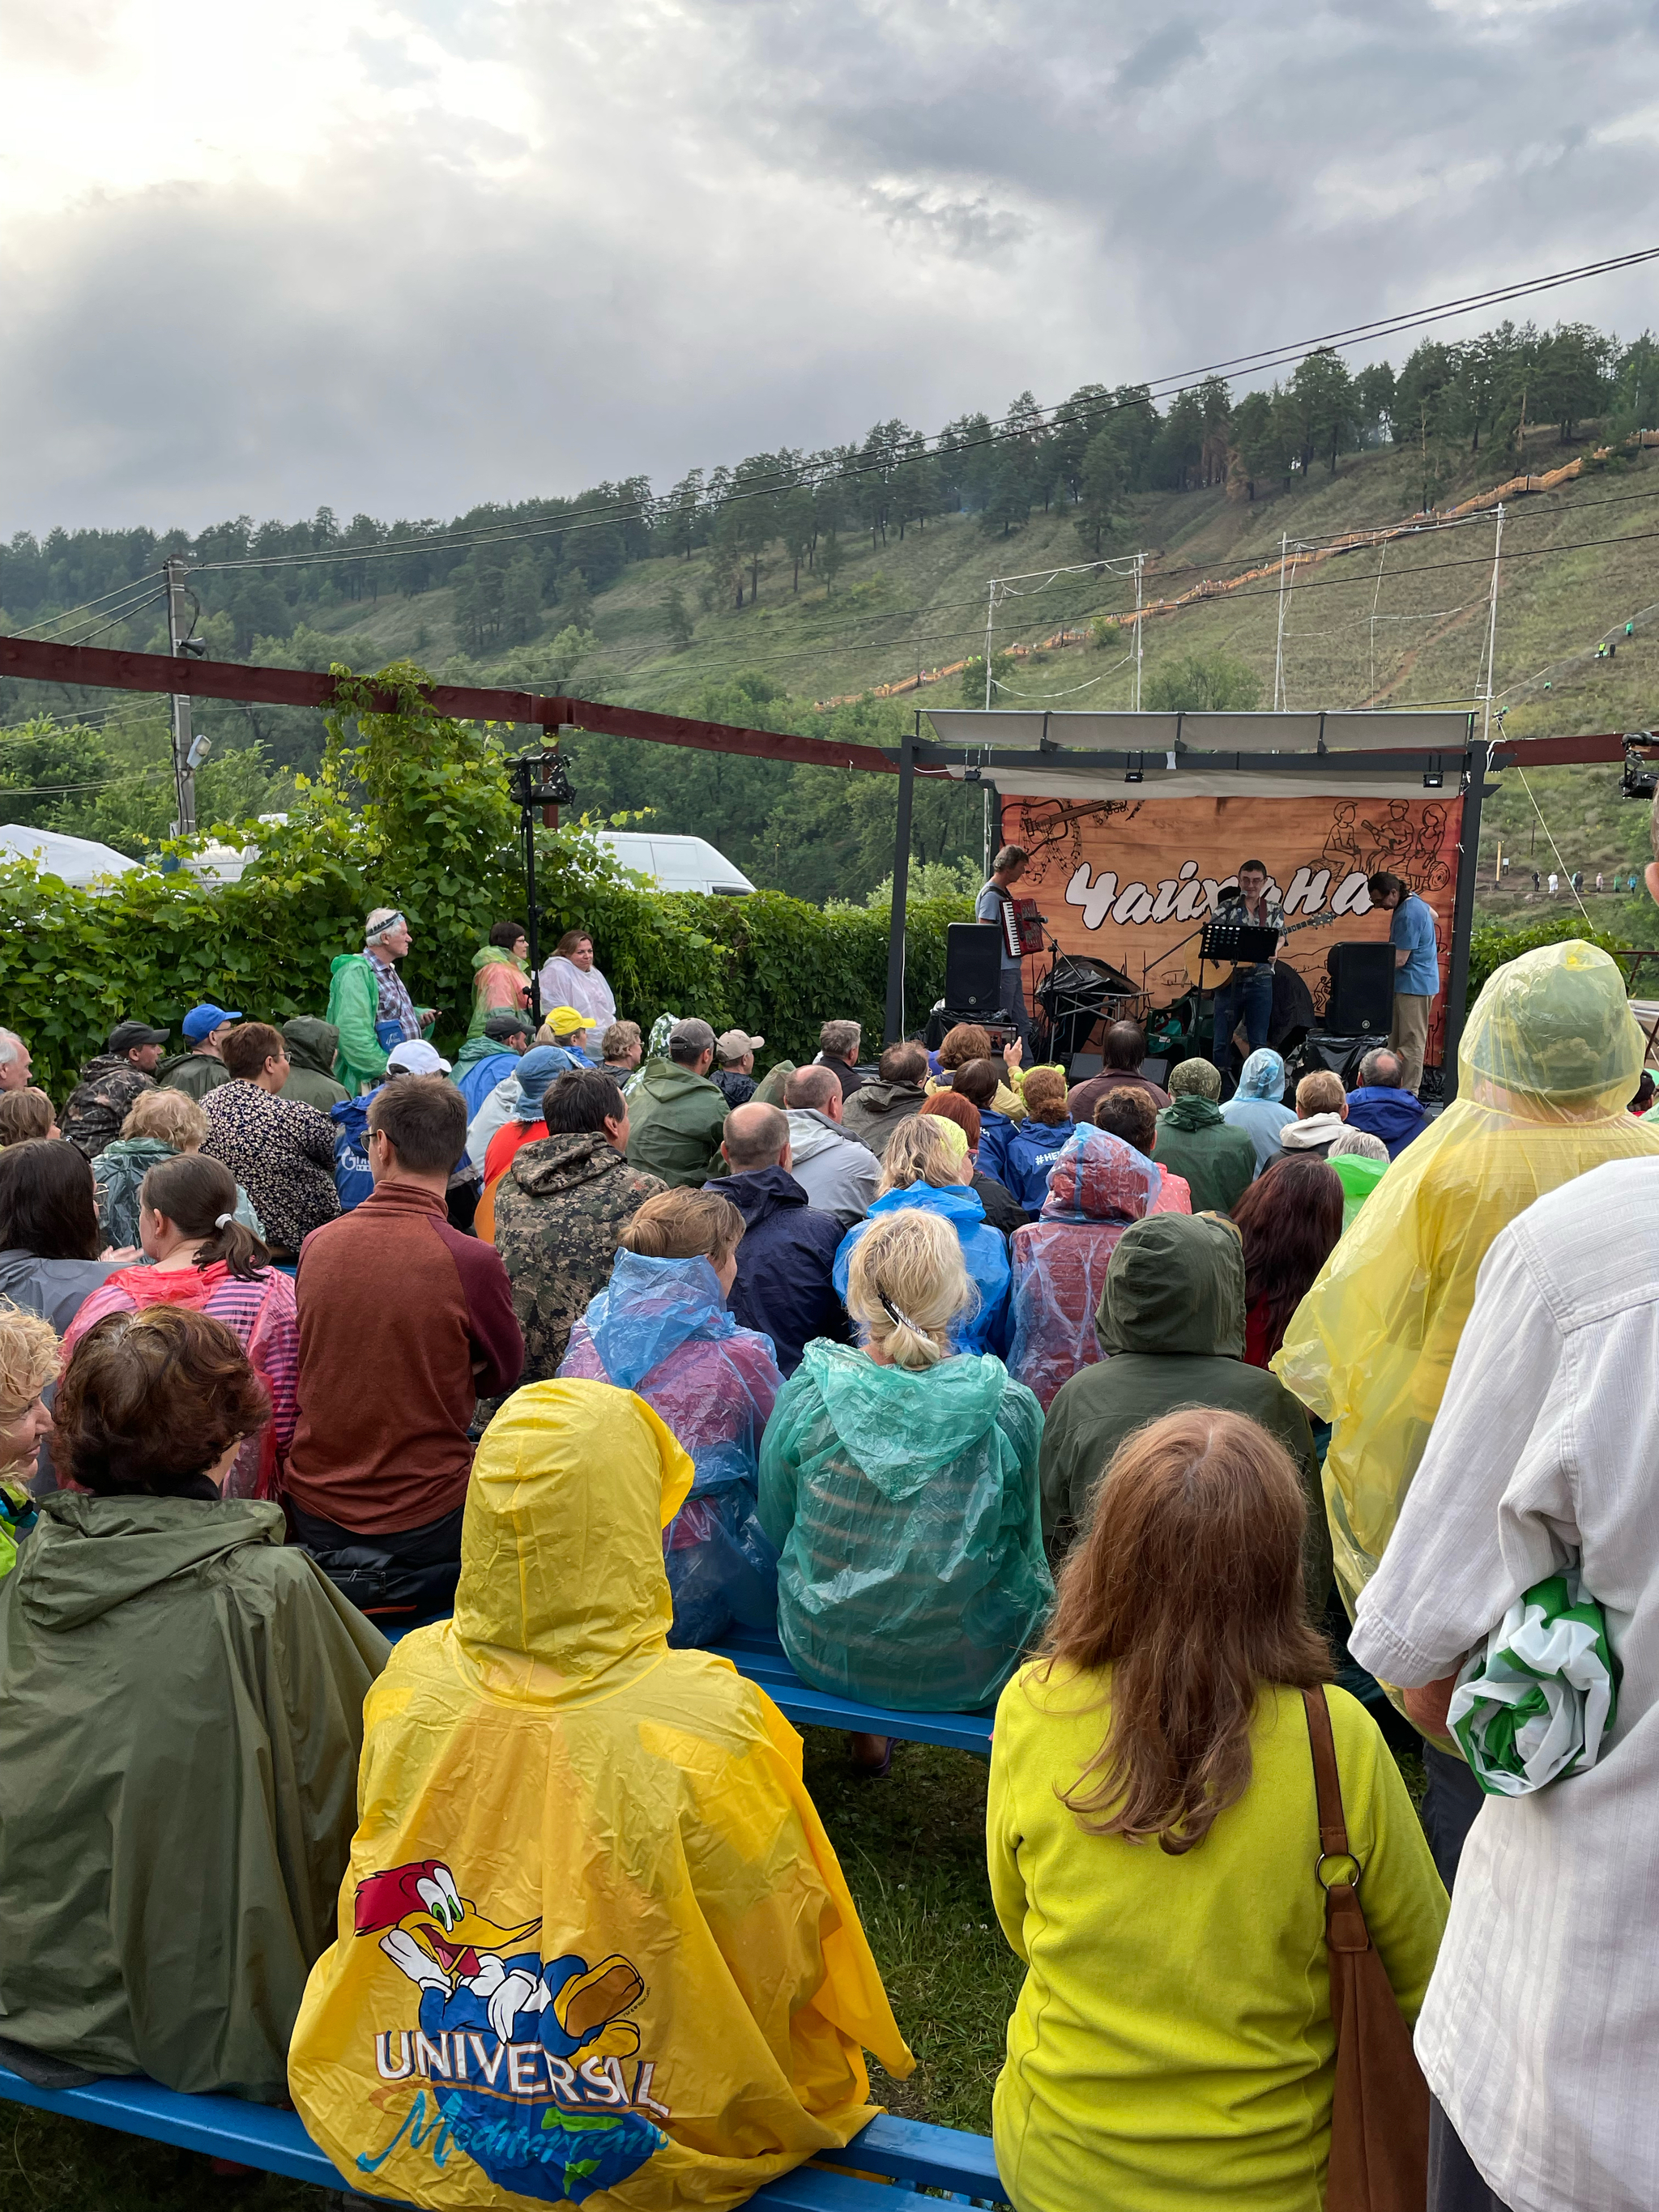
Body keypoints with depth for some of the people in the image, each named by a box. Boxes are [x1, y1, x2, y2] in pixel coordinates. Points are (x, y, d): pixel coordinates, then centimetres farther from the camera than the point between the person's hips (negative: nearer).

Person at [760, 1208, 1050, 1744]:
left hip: (822, 1657, 2)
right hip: (963, 1672, -2)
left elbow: (775, 1529, -2)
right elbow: (1023, 1547, -5)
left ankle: (869, 1734, 45)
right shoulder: (1010, 1408, -20)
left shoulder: (805, 1394, -17)